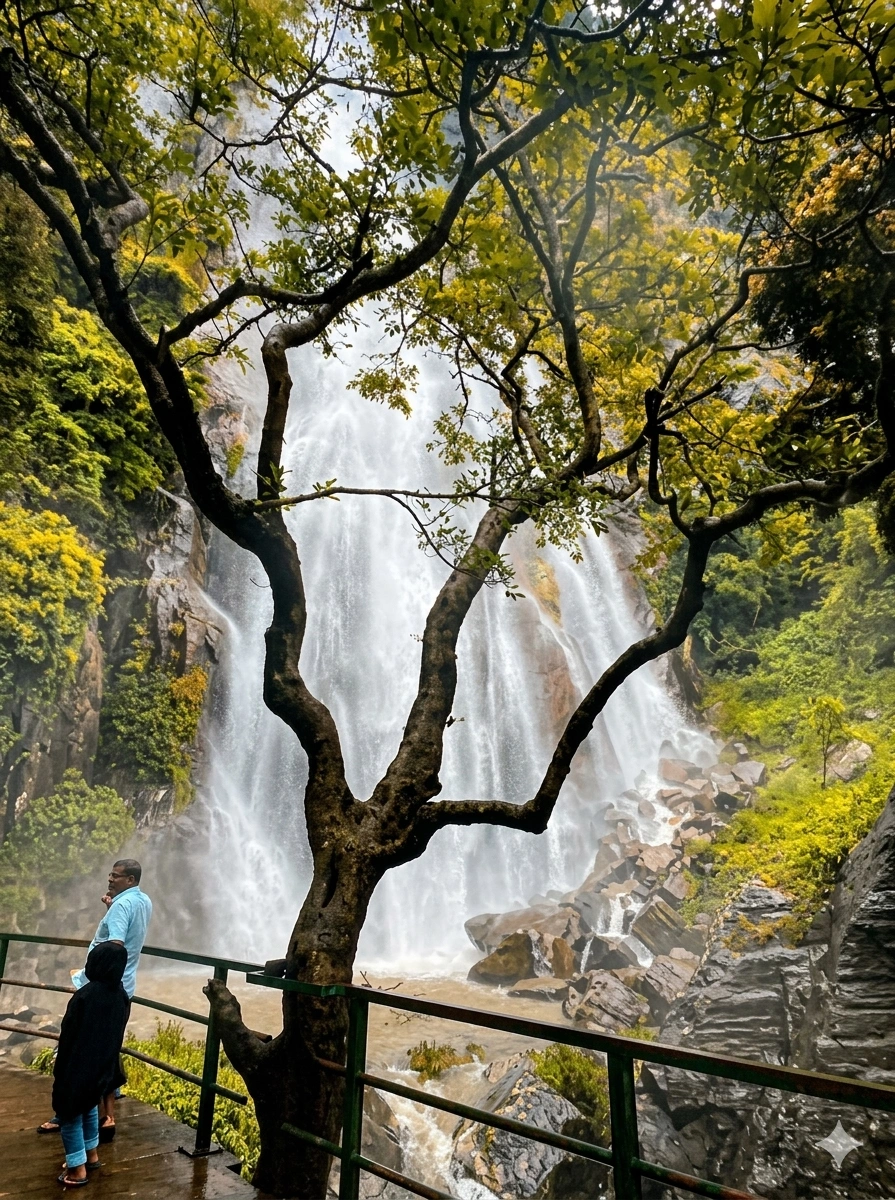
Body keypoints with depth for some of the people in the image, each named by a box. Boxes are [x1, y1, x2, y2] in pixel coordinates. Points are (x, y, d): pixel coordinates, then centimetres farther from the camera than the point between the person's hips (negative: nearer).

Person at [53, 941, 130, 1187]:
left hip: (78, 1066, -6)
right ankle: (91, 1154, 39)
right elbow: (116, 1034, 4)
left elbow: (68, 1035, -16)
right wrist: (107, 1064, 17)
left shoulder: (85, 995, -27)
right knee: (89, 1107, 27)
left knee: (70, 1112, 12)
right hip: (104, 1066, 6)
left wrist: (59, 1069, -3)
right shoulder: (122, 996, -7)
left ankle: (77, 1169, 19)